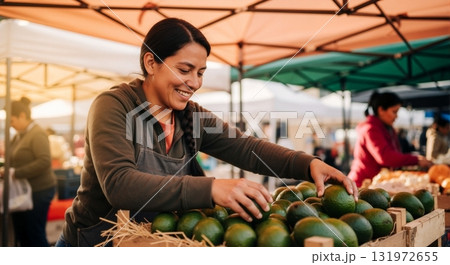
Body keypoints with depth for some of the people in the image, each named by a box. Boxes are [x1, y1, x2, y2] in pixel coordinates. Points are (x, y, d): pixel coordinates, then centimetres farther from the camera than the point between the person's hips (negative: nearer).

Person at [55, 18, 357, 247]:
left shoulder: (191, 115, 1)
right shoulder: (114, 105, -17)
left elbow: (245, 147, -5)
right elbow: (117, 183, -30)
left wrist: (308, 164, -21)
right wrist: (210, 188, -40)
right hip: (95, 244, -4)